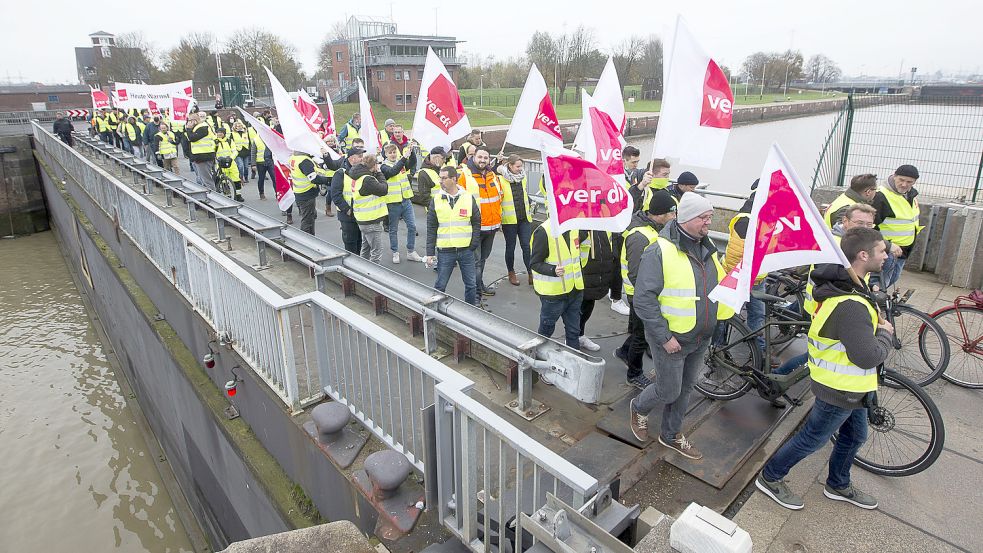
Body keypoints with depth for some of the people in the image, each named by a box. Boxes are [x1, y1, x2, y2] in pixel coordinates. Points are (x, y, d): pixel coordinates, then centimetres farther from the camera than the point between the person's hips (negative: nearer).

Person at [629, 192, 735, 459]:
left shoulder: (707, 248, 5)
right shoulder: (660, 252, -21)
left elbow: (719, 283, 21)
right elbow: (644, 299, -23)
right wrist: (665, 337, -22)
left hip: (701, 339, 7)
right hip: (671, 339, -7)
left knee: (684, 389, 19)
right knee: (669, 391, 5)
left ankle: (671, 435, 38)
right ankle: (639, 408, 36)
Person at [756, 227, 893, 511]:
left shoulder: (839, 284, -1)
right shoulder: (851, 305, -33)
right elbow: (868, 357, -31)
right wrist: (885, 333, -13)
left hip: (849, 384, 10)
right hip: (841, 389, -10)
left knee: (854, 436, 25)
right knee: (812, 439, 7)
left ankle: (838, 485, 46)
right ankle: (770, 478, 24)